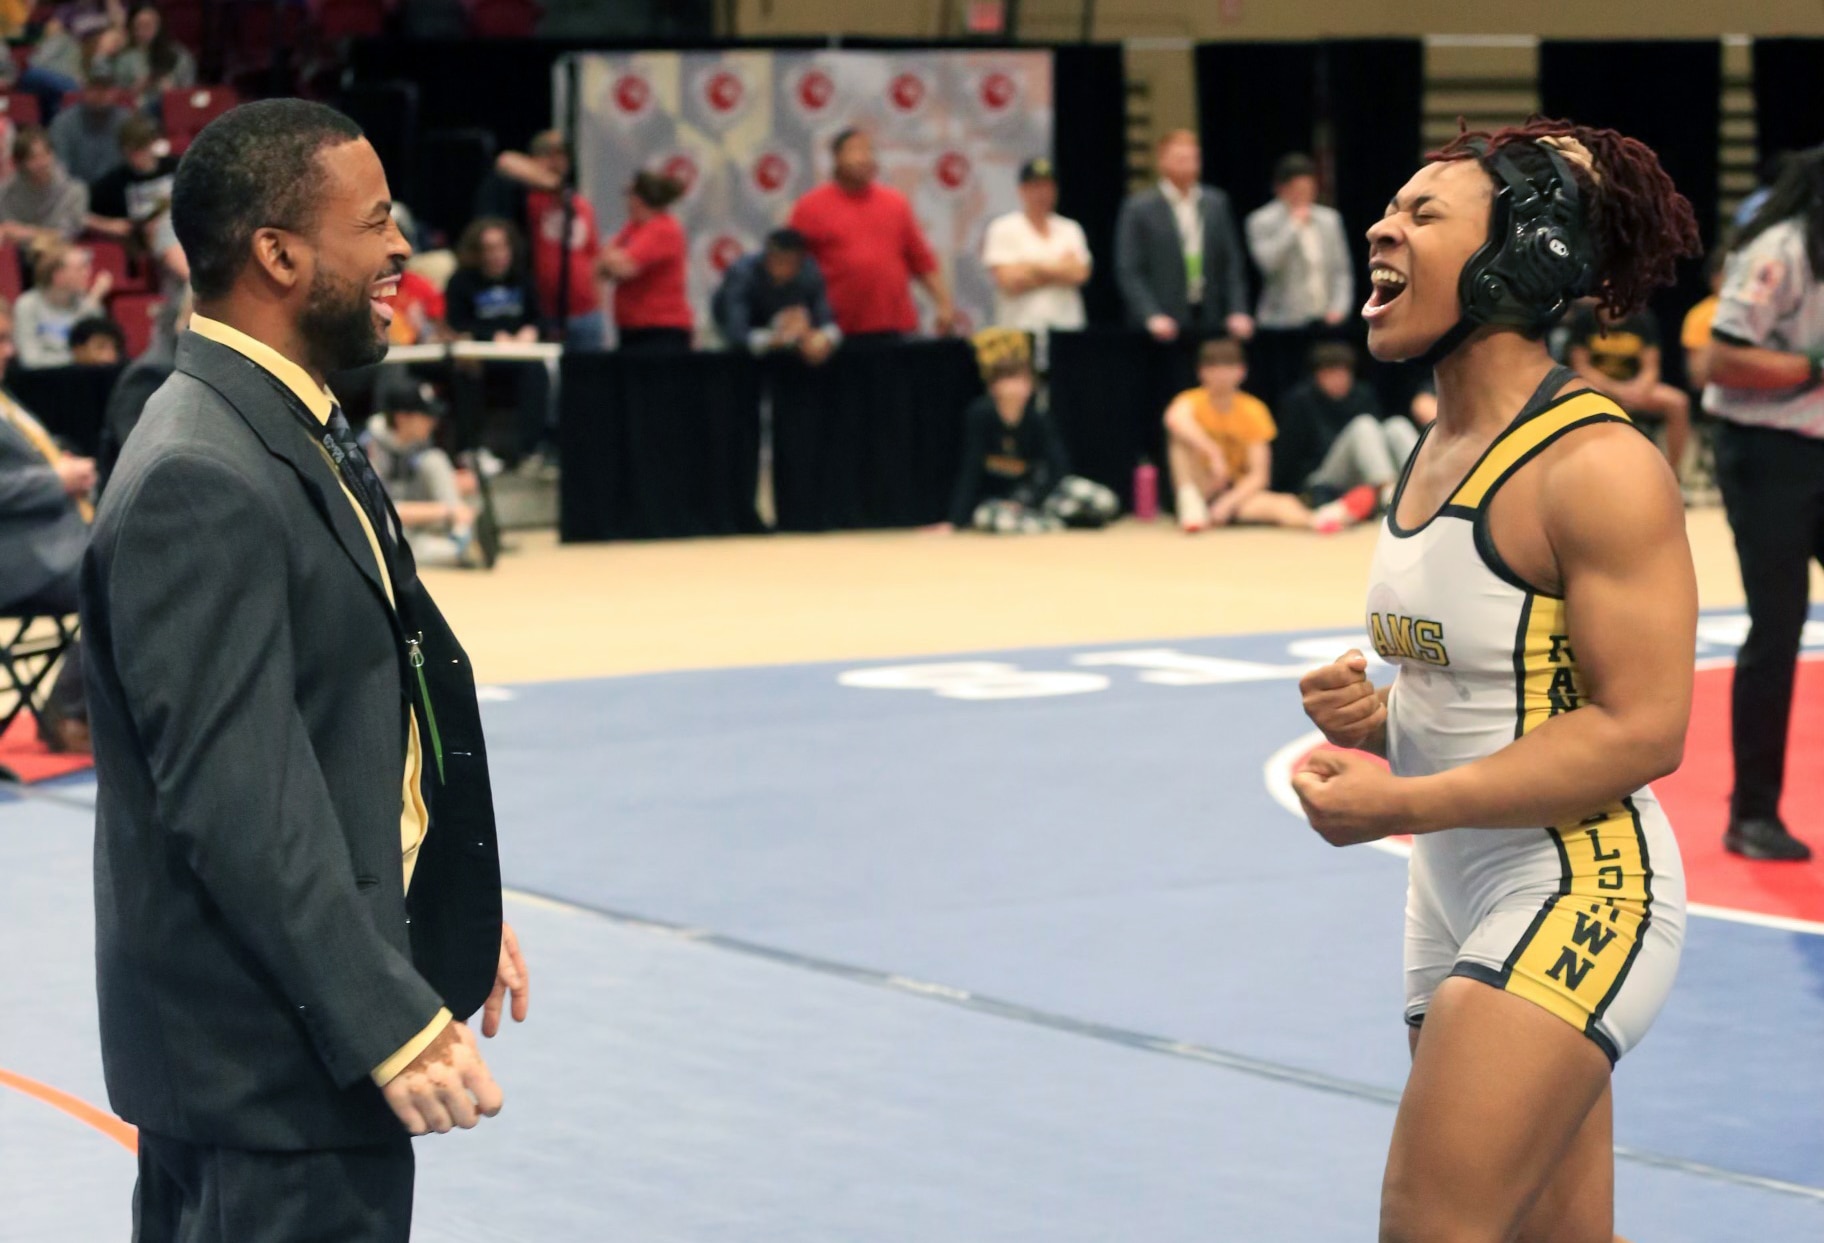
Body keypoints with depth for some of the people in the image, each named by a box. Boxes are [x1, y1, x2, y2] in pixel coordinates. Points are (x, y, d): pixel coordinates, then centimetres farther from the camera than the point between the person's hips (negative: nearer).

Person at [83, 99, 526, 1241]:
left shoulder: (298, 432, 11)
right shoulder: (197, 484, -21)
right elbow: (234, 803, -24)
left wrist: (455, 916, 20)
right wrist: (391, 1022, -24)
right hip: (274, 1058, -10)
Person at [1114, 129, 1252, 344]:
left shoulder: (1216, 203, 11)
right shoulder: (1138, 208, -1)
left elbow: (1231, 264, 12)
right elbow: (1129, 272, -4)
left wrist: (1238, 312, 1)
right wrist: (1152, 316, -15)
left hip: (1210, 322, 3)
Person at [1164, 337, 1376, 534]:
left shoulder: (1254, 411, 0)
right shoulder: (1193, 401, -5)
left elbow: (1259, 475, -8)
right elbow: (1175, 419, -34)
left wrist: (1227, 502, -24)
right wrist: (1213, 452, -42)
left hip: (1238, 492, 1)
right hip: (1199, 490, -1)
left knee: (1282, 503, -32)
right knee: (1184, 435, -25)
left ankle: (1318, 519, -65)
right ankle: (1189, 502, -39)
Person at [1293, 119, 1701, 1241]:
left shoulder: (1596, 466, -18)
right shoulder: (1437, 452, 9)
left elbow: (1640, 730, -23)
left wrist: (1400, 804, -23)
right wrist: (1377, 716, 1)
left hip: (1579, 896, -9)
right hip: (1458, 898, 9)